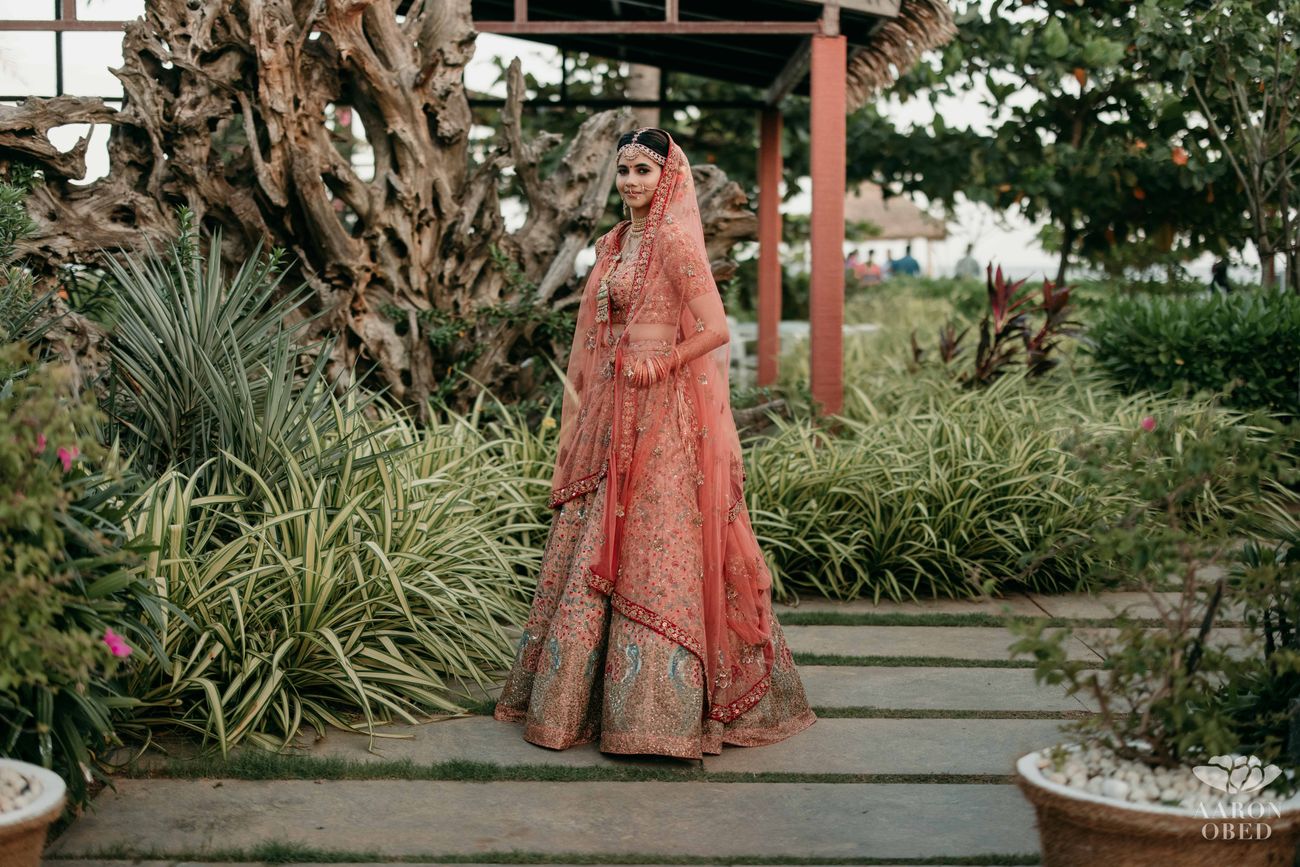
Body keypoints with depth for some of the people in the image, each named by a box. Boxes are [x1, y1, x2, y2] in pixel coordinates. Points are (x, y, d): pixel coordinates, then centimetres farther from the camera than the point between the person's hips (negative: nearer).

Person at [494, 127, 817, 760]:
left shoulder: (674, 241, -9)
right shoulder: (616, 243, 16)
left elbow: (715, 330, -14)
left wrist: (656, 367, -16)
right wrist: (584, 411, 14)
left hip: (661, 416, -8)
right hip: (612, 413, 8)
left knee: (653, 555, -7)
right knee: (597, 553, 10)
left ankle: (662, 708, -2)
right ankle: (580, 697, 17)